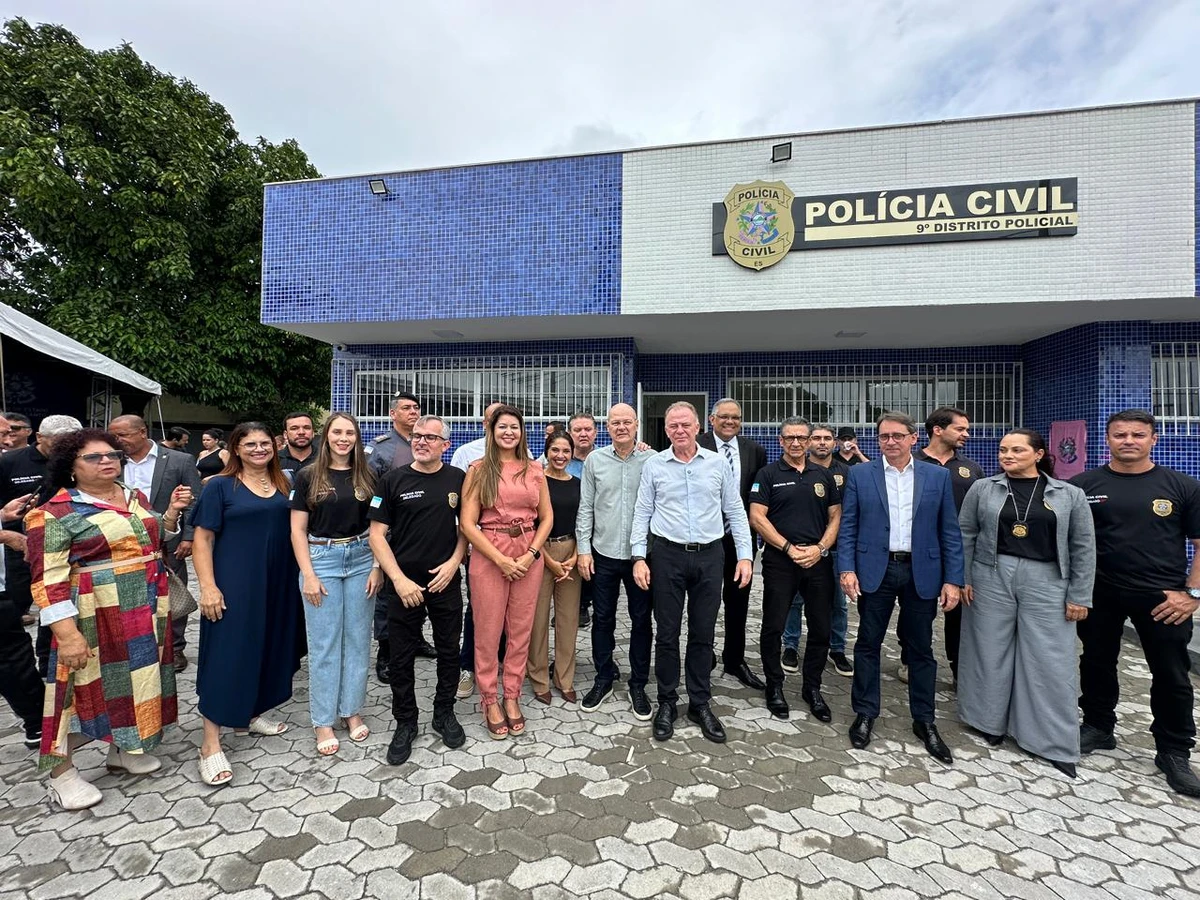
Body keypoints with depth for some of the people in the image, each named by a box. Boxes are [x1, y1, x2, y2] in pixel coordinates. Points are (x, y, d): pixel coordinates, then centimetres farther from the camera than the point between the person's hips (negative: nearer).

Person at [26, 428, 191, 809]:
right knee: (86, 687, 4)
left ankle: (122, 750, 34)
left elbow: (154, 538, 19)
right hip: (95, 619, -6)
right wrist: (68, 634, -21)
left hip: (146, 613, 6)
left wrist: (172, 511, 0)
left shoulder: (136, 498, 7)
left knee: (136, 678, 16)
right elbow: (48, 580, -16)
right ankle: (61, 773, 23)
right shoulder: (55, 513, -12)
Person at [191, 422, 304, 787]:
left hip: (277, 584, 5)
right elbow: (202, 539, -6)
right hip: (234, 585, -5)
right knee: (226, 655, -3)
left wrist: (302, 575, 7)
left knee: (267, 648, 14)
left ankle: (249, 715, 34)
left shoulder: (283, 486, 8)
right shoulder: (220, 486, -3)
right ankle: (211, 743, 7)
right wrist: (208, 586, -15)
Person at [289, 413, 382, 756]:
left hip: (361, 558, 2)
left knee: (357, 639, 9)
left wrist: (377, 567, -3)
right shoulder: (308, 476, -1)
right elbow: (298, 529, -1)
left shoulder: (367, 477, 4)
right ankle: (323, 721, 18)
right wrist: (308, 575, -8)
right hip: (321, 558, -2)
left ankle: (352, 710, 25)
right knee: (324, 643, 4)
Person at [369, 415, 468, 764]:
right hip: (404, 584, -1)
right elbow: (377, 534, -5)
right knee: (402, 656, 9)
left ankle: (444, 714, 32)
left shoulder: (458, 479, 1)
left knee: (449, 651, 12)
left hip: (446, 581, 1)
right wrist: (399, 579, -13)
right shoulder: (393, 480, -4)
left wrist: (453, 562, -7)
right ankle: (405, 723, 28)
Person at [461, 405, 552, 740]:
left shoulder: (535, 470, 8)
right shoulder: (479, 470, 0)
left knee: (521, 630, 9)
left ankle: (512, 697, 26)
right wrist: (501, 559, -12)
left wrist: (530, 554, -6)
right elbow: (468, 523, -5)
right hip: (488, 555, -2)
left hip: (529, 555, 3)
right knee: (488, 631, 5)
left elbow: (547, 517, 8)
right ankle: (490, 700, 23)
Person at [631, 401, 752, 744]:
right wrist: (639, 557, -5)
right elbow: (642, 513, 2)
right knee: (667, 633, 7)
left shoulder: (718, 463, 3)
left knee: (703, 633, 10)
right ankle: (666, 703, 24)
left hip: (709, 555, 1)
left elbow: (735, 512, 6)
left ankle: (700, 704, 26)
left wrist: (745, 556, -1)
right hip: (667, 555, -1)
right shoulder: (654, 464, 1)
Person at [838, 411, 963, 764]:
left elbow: (950, 531, 3)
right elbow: (848, 527, 0)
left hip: (921, 573, 1)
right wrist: (847, 569, -9)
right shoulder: (859, 475, 1)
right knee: (868, 644, 8)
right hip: (874, 570, -1)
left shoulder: (938, 476, 4)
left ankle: (924, 720, 28)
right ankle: (865, 714, 24)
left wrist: (953, 579, -2)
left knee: (920, 648, 12)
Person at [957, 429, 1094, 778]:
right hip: (992, 577, 0)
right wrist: (961, 578, -1)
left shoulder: (1069, 495, 2)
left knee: (1049, 661, 4)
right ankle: (990, 721, 24)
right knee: (990, 652, 8)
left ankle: (1055, 743, 17)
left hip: (1046, 582, 0)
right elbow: (965, 536, 4)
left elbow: (1083, 548, 3)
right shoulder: (982, 489, 2)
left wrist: (1079, 596, -1)